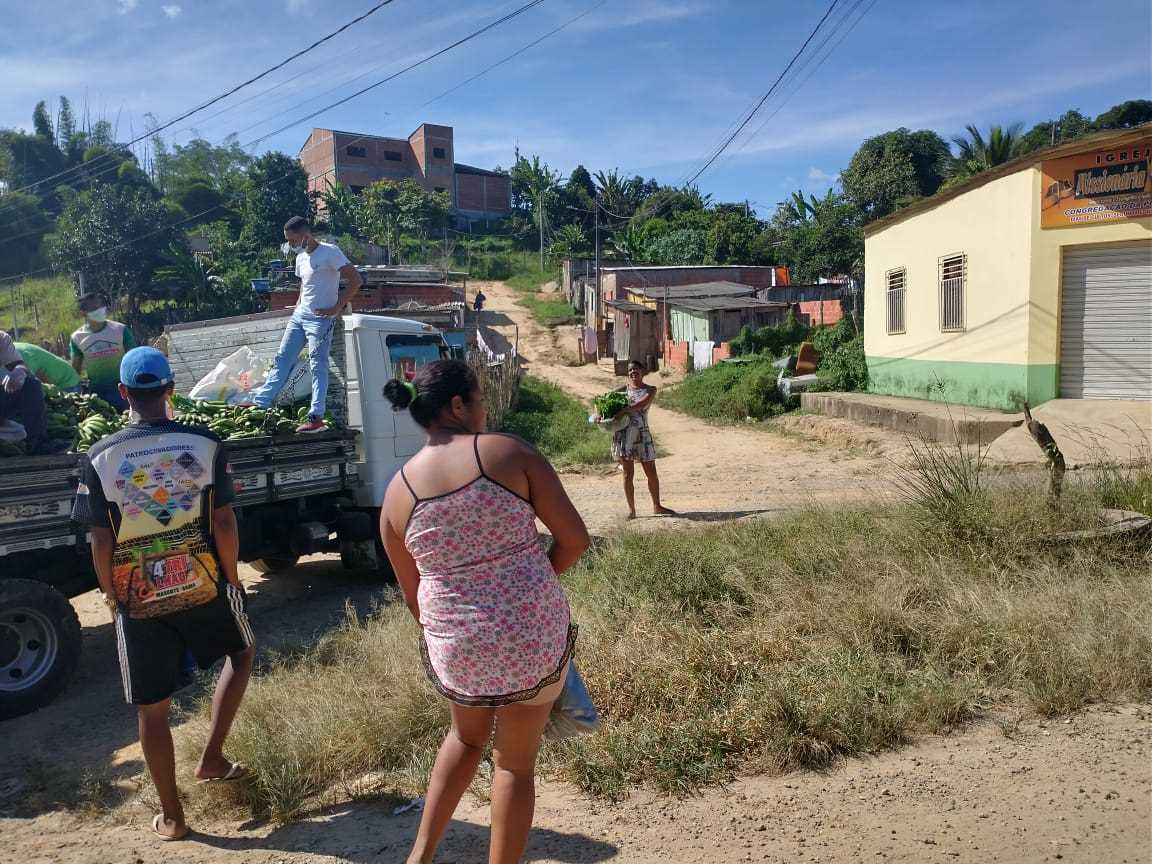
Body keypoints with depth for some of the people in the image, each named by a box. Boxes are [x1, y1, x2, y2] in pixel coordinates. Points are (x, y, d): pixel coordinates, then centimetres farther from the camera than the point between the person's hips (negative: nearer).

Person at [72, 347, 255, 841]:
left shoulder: (100, 458, -7)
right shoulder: (204, 445, -9)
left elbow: (101, 542, -5)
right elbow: (223, 523, -8)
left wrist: (111, 596, 10)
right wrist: (231, 577, 6)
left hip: (138, 600, 1)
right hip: (203, 588, 0)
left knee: (152, 709, 14)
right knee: (241, 653, 28)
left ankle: (171, 817, 27)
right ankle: (211, 759, 22)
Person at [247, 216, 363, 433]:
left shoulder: (330, 252, -12)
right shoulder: (301, 258, 14)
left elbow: (356, 280, -18)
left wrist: (337, 308, -16)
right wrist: (298, 305, 17)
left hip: (320, 319, -8)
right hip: (299, 315, 8)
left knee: (318, 366, -7)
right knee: (282, 359, 10)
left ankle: (316, 417, -6)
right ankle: (260, 403, 17)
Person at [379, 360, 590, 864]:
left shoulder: (398, 491, 0)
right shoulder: (509, 452, -9)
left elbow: (413, 596, 8)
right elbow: (575, 538, -8)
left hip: (455, 646, 3)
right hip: (536, 634, -3)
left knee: (466, 736, 33)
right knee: (516, 762, 18)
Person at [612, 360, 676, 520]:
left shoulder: (650, 390, 4)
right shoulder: (622, 390, 10)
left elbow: (643, 403, -16)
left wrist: (624, 410, -30)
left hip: (642, 433, 0)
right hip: (623, 433, 0)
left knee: (651, 472, 5)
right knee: (628, 474, 4)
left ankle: (657, 506, 22)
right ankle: (631, 509, 14)